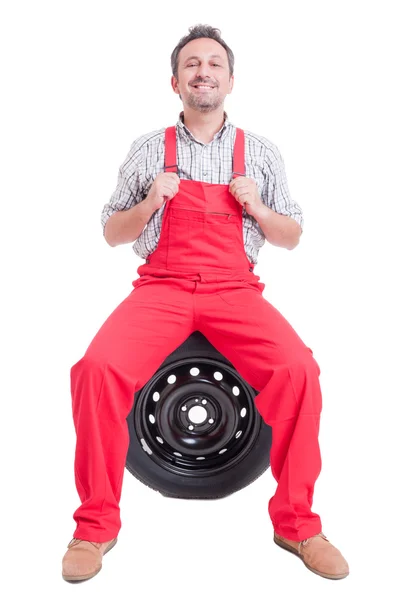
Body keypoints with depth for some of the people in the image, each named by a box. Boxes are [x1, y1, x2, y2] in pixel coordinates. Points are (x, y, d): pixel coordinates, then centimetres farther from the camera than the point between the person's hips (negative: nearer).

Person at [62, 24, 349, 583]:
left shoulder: (260, 152, 13)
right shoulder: (149, 149, 12)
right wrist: (150, 203, -4)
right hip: (161, 286, 0)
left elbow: (291, 238, 16)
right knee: (99, 368, -28)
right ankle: (97, 524, -10)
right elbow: (112, 232, 15)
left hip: (235, 290, 0)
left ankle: (296, 522, -10)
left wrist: (255, 208, -4)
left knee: (297, 369, -29)